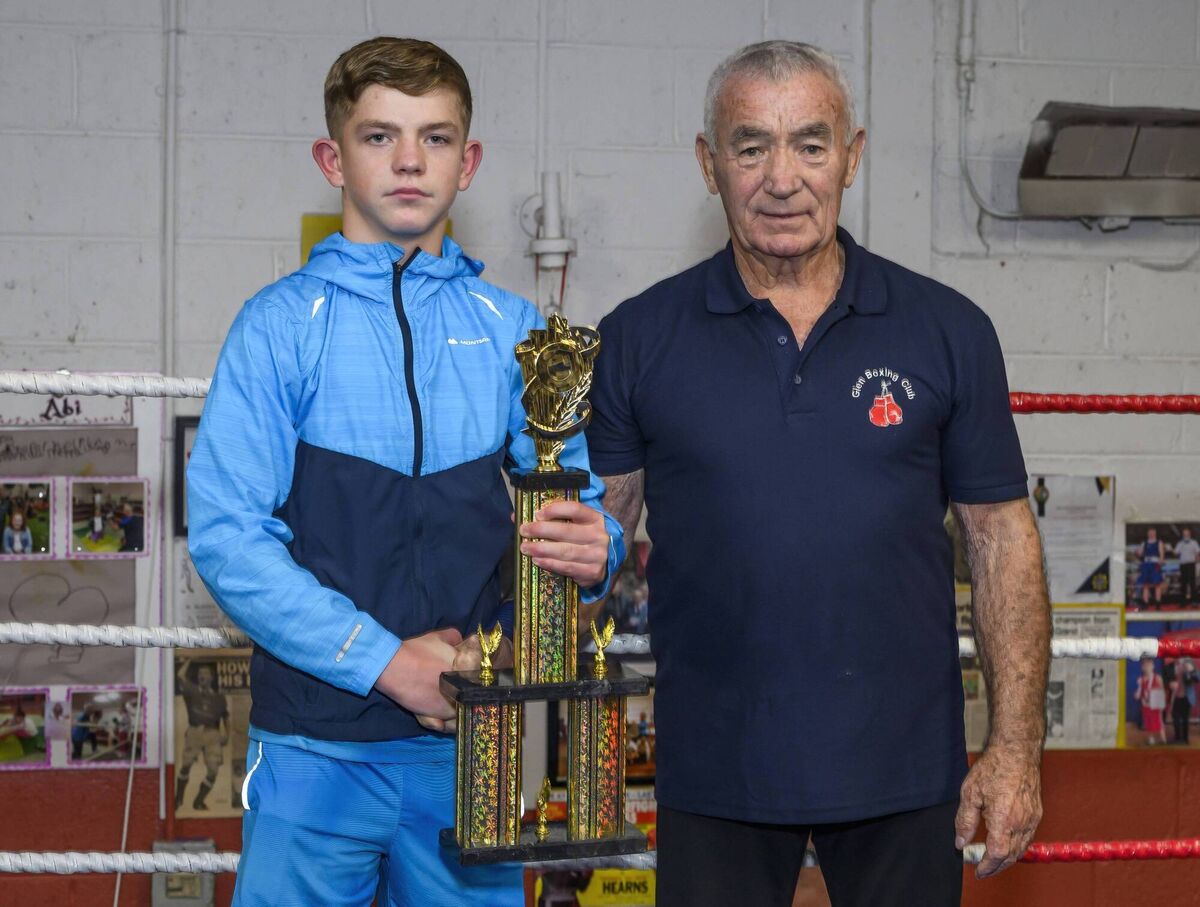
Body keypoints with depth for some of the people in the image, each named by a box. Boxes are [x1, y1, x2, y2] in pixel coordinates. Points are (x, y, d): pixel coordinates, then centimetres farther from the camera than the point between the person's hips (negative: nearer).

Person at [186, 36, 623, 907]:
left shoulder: (513, 331, 8)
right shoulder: (283, 324, -1)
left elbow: (576, 502, 8)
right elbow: (225, 534, -7)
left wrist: (591, 550, -17)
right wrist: (383, 660, -13)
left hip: (472, 738, 3)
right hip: (317, 742, -2)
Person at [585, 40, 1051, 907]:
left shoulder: (946, 330, 1)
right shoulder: (640, 338, 0)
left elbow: (1002, 536, 2)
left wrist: (1017, 745, -3)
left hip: (904, 769, 0)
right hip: (715, 772, 0)